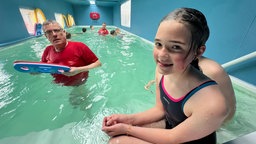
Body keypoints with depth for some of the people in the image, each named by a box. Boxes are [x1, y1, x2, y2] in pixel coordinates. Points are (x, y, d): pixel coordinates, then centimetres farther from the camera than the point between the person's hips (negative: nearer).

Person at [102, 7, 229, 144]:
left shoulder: (212, 104, -36)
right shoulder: (162, 69, -18)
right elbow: (160, 109, -3)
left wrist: (127, 128, -17)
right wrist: (129, 119, -14)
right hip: (170, 126, 4)